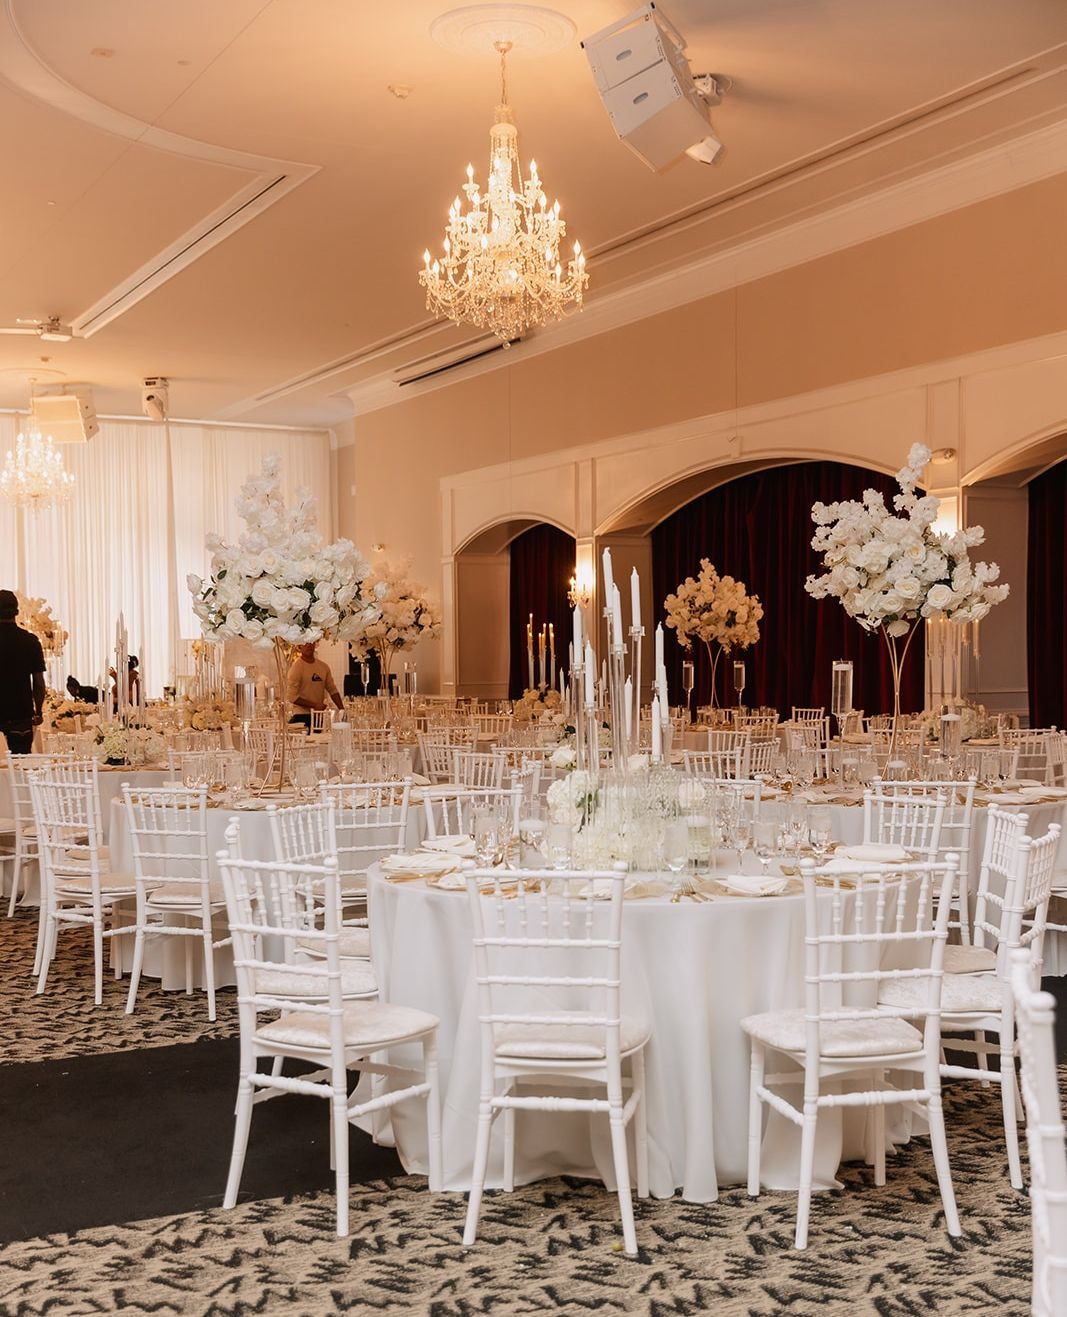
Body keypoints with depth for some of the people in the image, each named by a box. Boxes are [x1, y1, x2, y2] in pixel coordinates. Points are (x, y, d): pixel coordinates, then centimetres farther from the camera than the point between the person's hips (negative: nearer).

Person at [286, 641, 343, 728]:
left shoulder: (323, 666, 11)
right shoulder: (296, 666, -8)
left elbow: (332, 690, 17)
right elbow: (291, 696, -14)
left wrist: (342, 710, 5)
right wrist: (314, 705, -18)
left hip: (319, 716, 6)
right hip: (302, 716, -6)